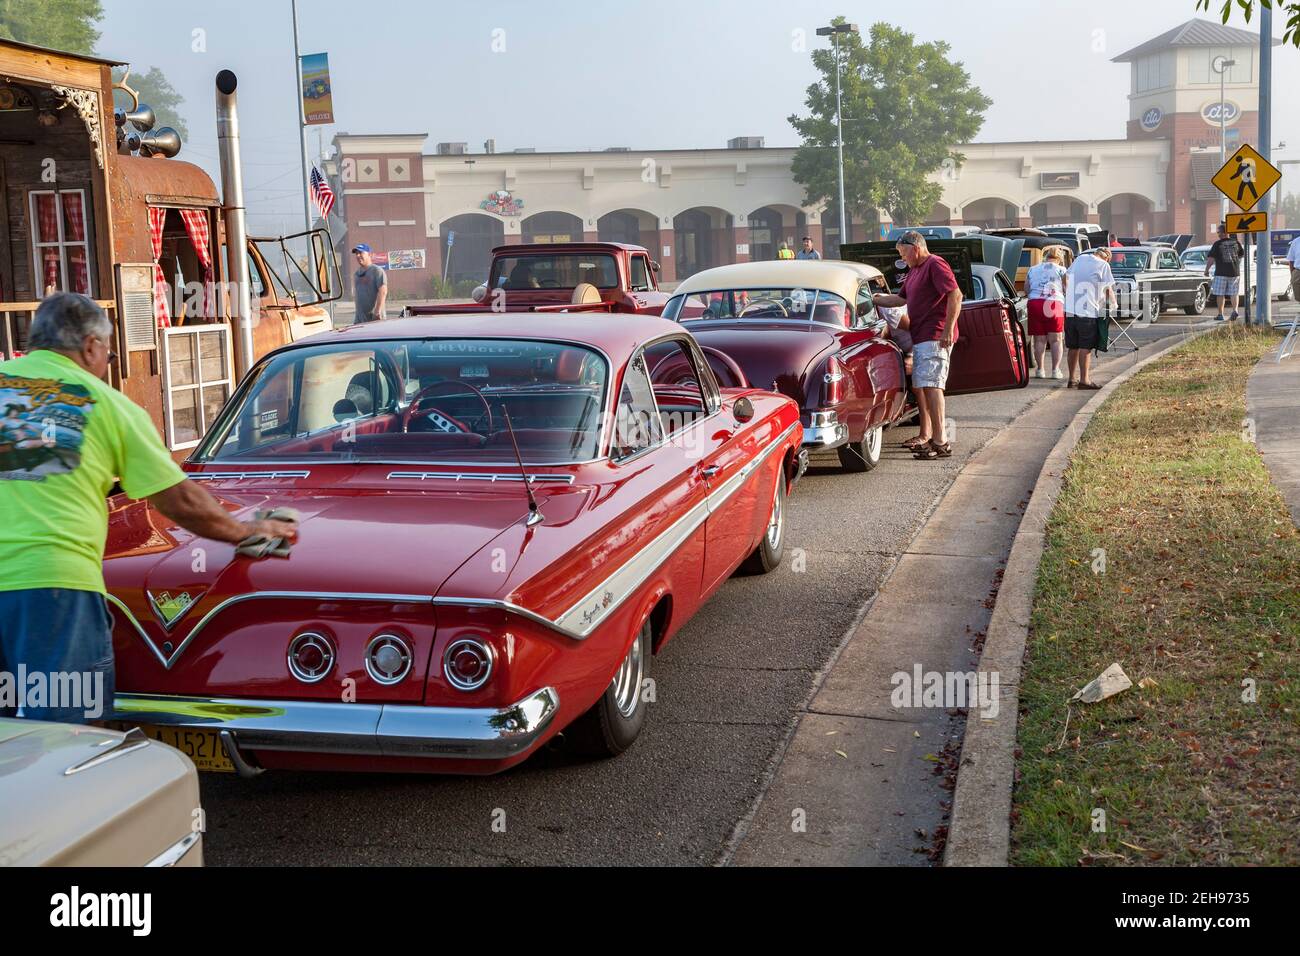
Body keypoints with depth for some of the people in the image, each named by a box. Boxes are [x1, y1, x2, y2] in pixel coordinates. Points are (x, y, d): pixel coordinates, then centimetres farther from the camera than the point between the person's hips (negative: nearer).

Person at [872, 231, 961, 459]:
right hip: (920, 337, 11)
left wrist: (948, 329, -24)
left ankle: (941, 441, -19)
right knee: (918, 386, 16)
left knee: (931, 385, -16)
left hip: (935, 337, -11)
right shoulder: (913, 271, 22)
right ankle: (925, 436, 26)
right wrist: (874, 299, 22)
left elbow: (955, 296, -19)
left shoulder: (935, 265, -10)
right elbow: (900, 299, 30)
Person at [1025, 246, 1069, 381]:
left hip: (1034, 303, 2)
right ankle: (1055, 370, 1)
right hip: (1055, 304, -2)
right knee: (1055, 340, 4)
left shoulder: (1032, 270, 17)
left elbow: (1026, 289, 17)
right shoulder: (1061, 270, 6)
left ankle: (1040, 370, 7)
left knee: (1039, 340, 6)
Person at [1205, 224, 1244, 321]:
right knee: (1233, 293, 9)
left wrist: (1207, 270, -2)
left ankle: (1220, 314, 6)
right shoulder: (1236, 242, 5)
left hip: (1221, 272, -4)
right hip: (1235, 272, 4)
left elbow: (1210, 258, -11)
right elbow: (1242, 254, 18)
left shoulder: (1218, 244, -9)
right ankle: (1235, 310, -11)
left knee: (1220, 294, 4)